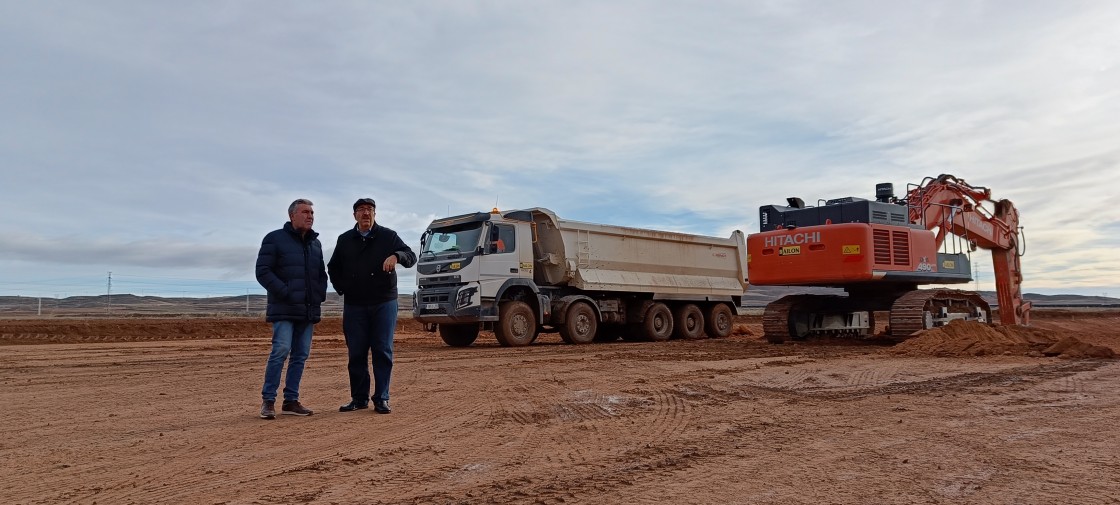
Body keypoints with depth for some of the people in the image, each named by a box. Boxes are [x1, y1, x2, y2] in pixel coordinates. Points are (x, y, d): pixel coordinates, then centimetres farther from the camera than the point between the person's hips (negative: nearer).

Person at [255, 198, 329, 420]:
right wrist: (285, 292, -16)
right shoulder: (275, 239, -2)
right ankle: (268, 400, -6)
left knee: (301, 355, 5)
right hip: (284, 309, -6)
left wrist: (320, 294, 8)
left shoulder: (315, 243, 17)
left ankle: (291, 401, 12)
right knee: (281, 350, -16)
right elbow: (263, 271, -8)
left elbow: (322, 274, 26)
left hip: (308, 310, 6)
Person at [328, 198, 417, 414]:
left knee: (383, 352, -2)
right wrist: (342, 289, 9)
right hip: (354, 305, 2)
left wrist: (396, 256, -26)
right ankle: (359, 398, 13)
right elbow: (333, 268, 23)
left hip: (384, 303, -2)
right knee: (356, 353, 4)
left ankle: (381, 399, 4)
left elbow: (411, 256, -5)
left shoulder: (388, 236, 3)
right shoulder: (345, 240, 11)